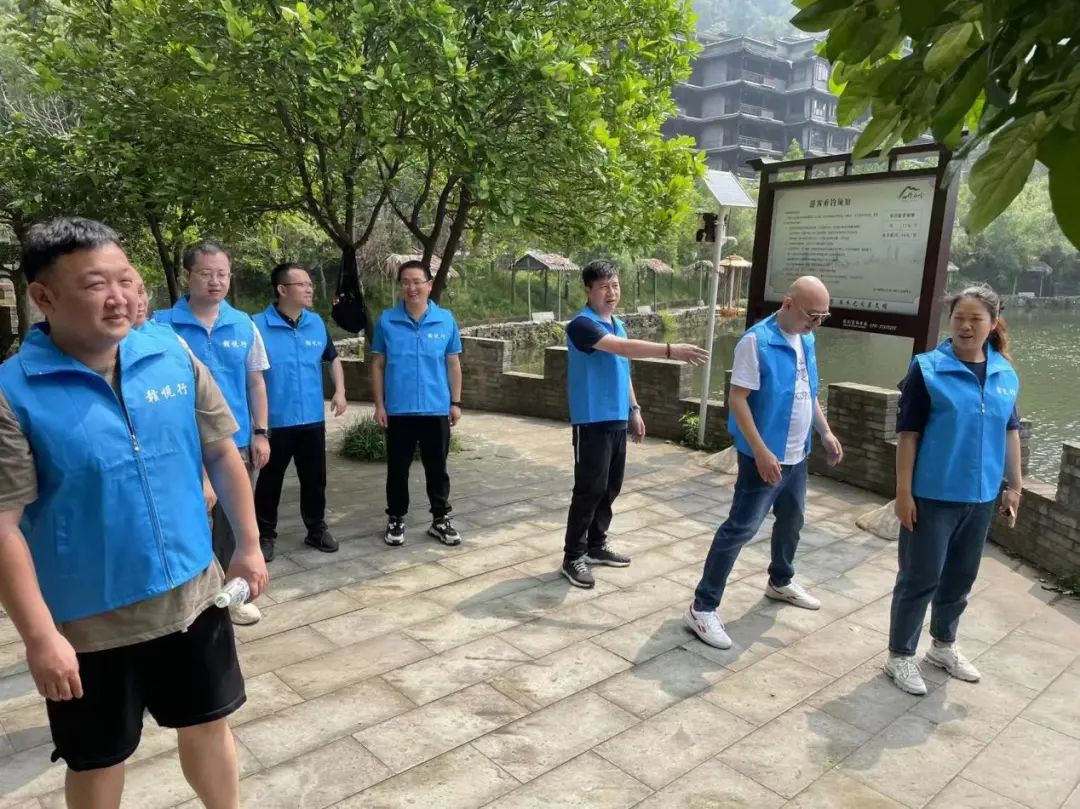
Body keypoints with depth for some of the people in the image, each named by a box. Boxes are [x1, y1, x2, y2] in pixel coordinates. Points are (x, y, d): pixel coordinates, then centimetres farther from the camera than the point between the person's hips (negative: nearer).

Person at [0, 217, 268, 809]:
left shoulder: (175, 358, -4)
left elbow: (222, 454, 3)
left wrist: (248, 546, 4)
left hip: (192, 596, 3)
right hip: (89, 623, -3)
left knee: (208, 725, 21)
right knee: (97, 761, 19)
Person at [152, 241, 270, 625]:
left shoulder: (243, 324, 3)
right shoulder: (162, 325, -7)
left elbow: (256, 382, 8)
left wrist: (260, 433, 4)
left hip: (235, 442, 3)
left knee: (232, 523, 15)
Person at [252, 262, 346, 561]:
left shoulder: (317, 323, 4)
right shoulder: (258, 325, -13)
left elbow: (333, 358, 20)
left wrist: (340, 391, 8)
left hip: (312, 419, 5)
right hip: (274, 421, -4)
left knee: (315, 479, 14)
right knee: (270, 481, 10)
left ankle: (317, 530, 30)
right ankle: (265, 535, 26)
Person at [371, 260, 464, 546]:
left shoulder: (446, 320, -1)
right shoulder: (387, 321, -2)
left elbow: (453, 364, 5)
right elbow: (378, 365, 2)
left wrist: (456, 402, 3)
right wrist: (379, 405, -2)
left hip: (436, 409, 1)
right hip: (399, 410, 0)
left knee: (437, 468, 11)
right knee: (397, 468, 11)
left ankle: (440, 520, 24)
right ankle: (396, 520, 26)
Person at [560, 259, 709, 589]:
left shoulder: (617, 324, 14)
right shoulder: (582, 325, -16)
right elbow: (623, 347, -31)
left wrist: (634, 409, 19)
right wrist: (671, 350, -38)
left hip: (617, 419, 8)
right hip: (592, 421, -8)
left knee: (610, 487, 14)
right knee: (589, 489, -4)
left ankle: (596, 545, 28)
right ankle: (573, 557, 7)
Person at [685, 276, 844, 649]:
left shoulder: (806, 340, 7)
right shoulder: (756, 341, -19)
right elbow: (737, 399, -22)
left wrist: (826, 432, 14)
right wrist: (761, 452, -26)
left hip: (797, 455, 8)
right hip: (764, 456, -8)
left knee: (791, 521, 23)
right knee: (740, 528, -6)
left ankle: (780, 582, 46)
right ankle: (703, 607, 1)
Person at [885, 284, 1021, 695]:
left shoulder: (1006, 374, 3)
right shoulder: (927, 368, -11)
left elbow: (1009, 431, 13)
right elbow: (908, 434, -12)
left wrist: (1014, 484, 15)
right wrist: (903, 491, -14)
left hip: (980, 497, 5)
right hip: (933, 495, -5)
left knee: (961, 576, 18)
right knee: (920, 577, 2)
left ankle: (943, 644, 38)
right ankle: (900, 656, 18)